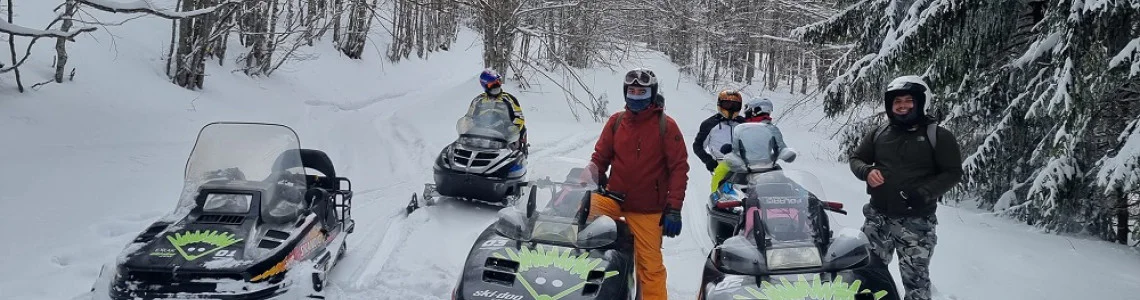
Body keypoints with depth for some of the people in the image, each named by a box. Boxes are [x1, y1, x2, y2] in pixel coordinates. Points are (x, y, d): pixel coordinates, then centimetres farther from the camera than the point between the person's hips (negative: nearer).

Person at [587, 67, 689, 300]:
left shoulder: (665, 125, -3)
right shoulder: (616, 121, 6)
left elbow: (679, 167, -4)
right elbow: (600, 157, 11)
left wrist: (673, 209, -10)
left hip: (648, 211, -2)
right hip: (614, 198, 2)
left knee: (650, 266, 0)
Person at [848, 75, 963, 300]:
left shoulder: (938, 136, -3)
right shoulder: (878, 134, 8)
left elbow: (953, 173, -5)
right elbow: (856, 159, 15)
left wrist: (924, 192, -21)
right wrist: (866, 171, -10)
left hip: (916, 222, -4)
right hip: (877, 218, 4)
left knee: (916, 281, 0)